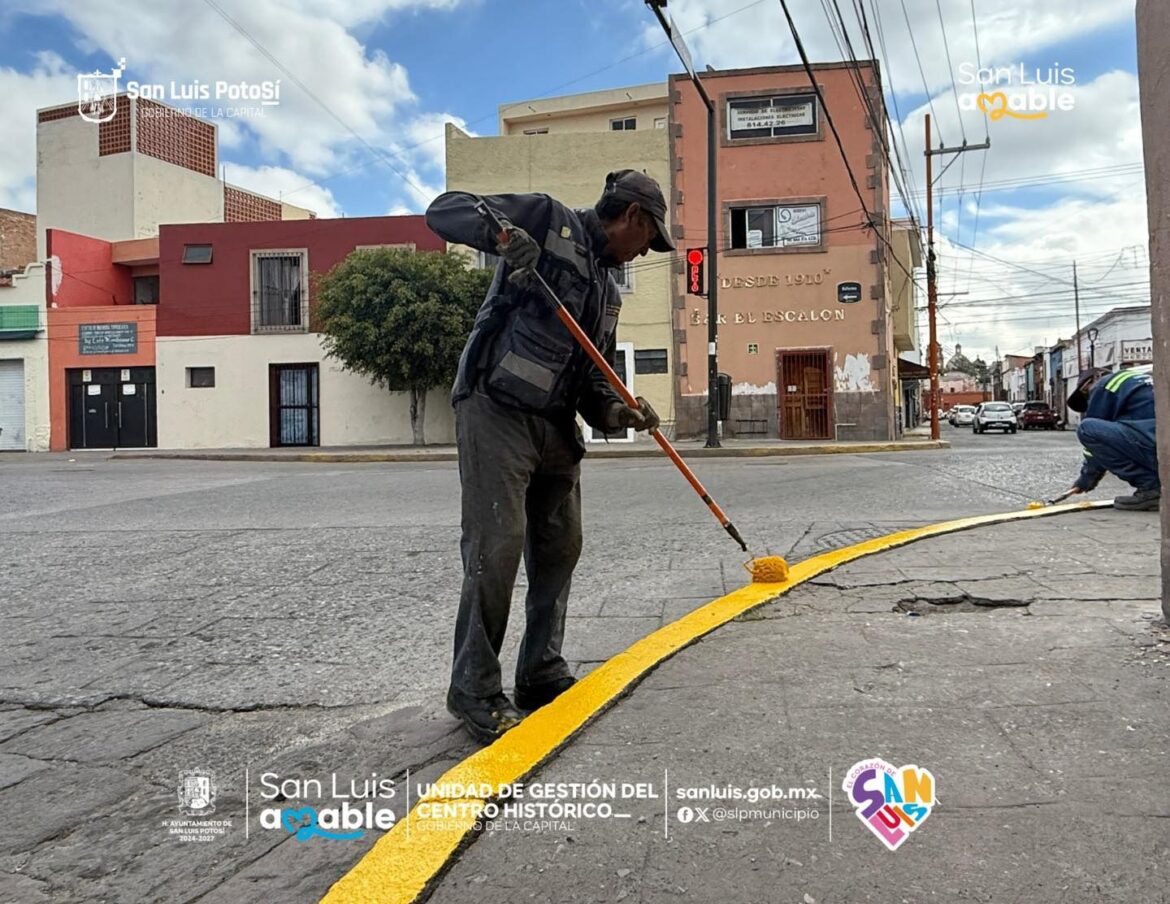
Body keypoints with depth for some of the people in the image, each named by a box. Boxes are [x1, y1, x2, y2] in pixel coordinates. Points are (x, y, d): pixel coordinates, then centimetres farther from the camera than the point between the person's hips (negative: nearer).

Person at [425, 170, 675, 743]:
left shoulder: (608, 291, 22)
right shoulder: (547, 219, 0)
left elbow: (593, 376, 20)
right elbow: (444, 211, -7)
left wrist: (615, 411, -2)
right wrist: (504, 232, -26)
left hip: (555, 427, 9)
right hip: (497, 412, -8)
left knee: (560, 547, 11)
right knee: (497, 546, -11)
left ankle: (543, 675, 25)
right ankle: (474, 692, 1)